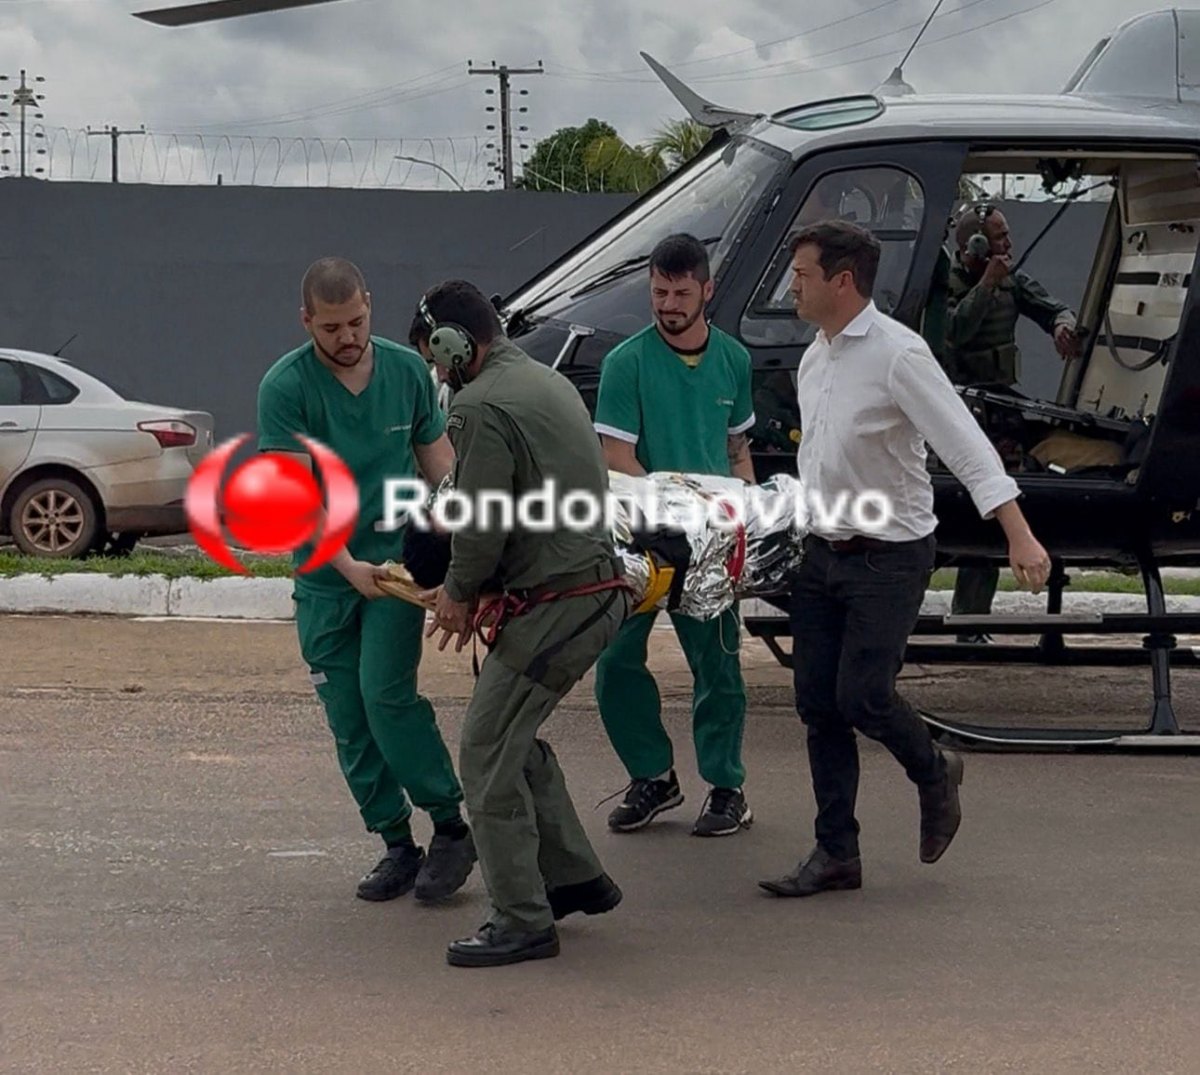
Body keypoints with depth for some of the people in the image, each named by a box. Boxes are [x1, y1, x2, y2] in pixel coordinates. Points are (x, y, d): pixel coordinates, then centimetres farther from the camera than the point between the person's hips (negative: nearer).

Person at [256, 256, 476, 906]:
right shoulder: (285, 387, -10)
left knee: (386, 694, -14)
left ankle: (451, 828, -1)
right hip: (325, 576, 1)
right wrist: (348, 567, -22)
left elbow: (436, 456, 12)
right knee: (348, 718, 4)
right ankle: (397, 845, 15)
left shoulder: (406, 369, -1)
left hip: (398, 561, -1)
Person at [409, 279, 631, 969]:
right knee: (516, 741, 21)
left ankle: (523, 922, 0)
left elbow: (484, 522, -17)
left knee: (488, 757, -3)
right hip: (598, 588, 10)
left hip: (555, 604, -10)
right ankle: (577, 879, 28)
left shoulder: (483, 407, -14)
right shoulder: (548, 381, 17)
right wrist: (477, 590, 17)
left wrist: (459, 593, 3)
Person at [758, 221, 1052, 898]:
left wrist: (1020, 536, -30)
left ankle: (935, 773, 20)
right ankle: (837, 854, 12)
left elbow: (965, 443, -22)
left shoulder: (897, 354, -16)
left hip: (890, 556, -8)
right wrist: (793, 524, 21)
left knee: (860, 696, -11)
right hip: (823, 551, 8)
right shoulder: (815, 359, 10)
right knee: (819, 704, 4)